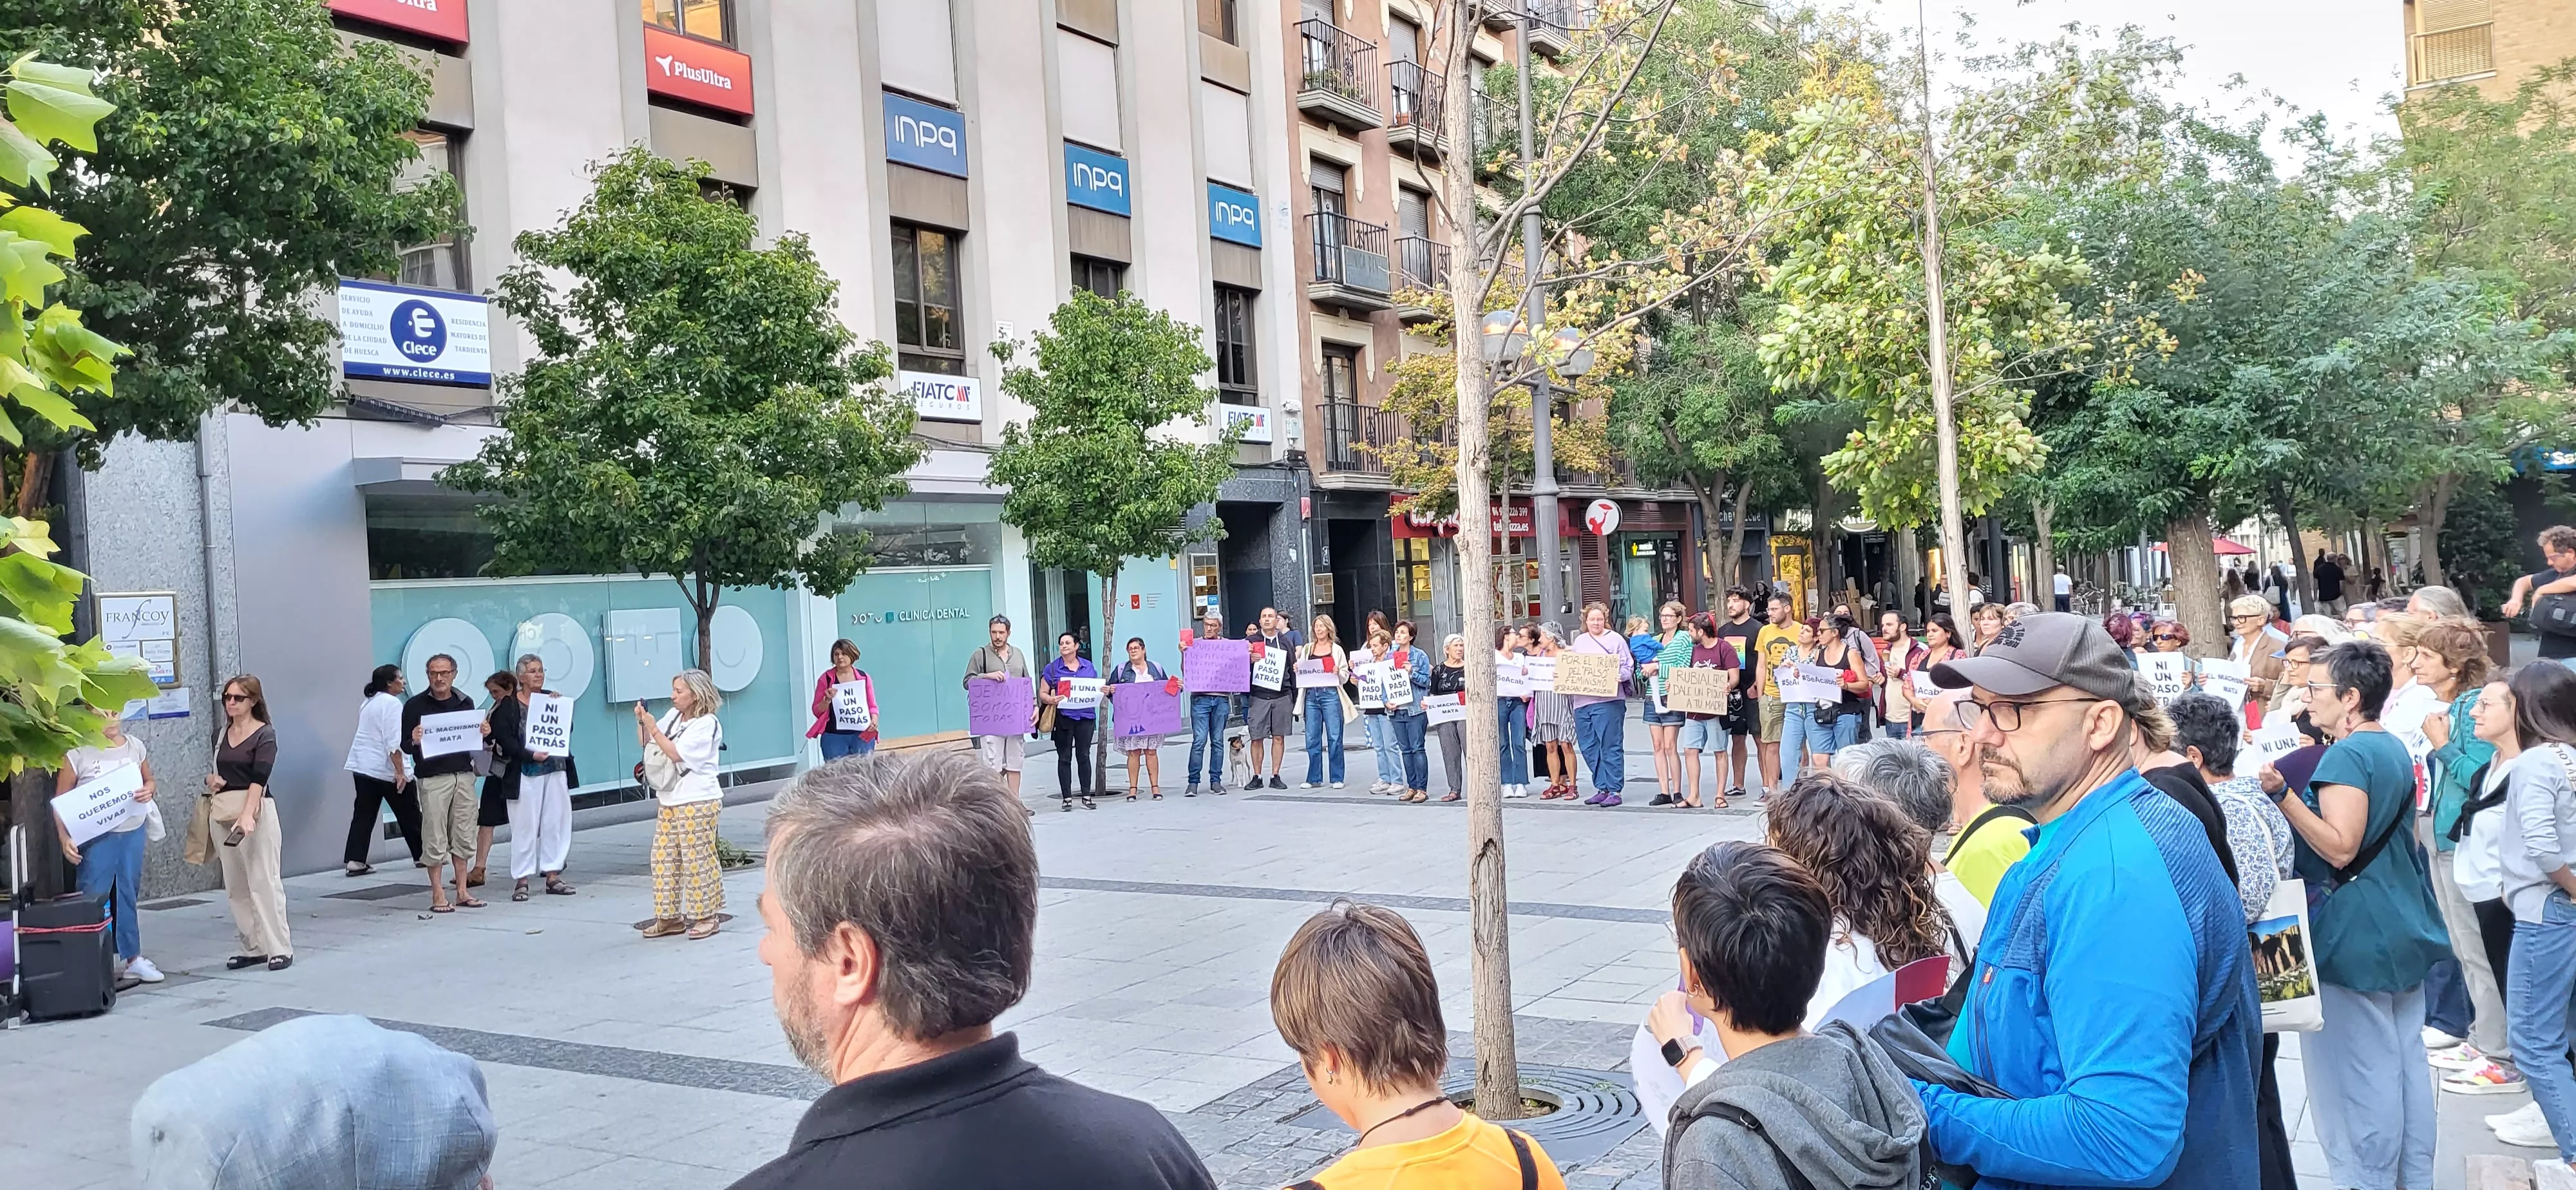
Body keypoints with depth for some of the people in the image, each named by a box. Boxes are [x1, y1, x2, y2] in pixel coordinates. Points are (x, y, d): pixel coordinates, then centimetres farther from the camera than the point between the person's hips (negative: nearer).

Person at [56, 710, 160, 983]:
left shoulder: (135, 747, 5)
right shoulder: (78, 753, -8)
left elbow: (149, 781, 18)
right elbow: (61, 800, -5)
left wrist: (149, 791, -7)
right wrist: (65, 838, -15)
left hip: (133, 833, 4)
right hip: (96, 837, -4)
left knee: (129, 896, 12)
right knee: (92, 899, -5)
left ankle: (132, 959, 19)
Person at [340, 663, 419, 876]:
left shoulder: (368, 703, 15)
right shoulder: (392, 703, -13)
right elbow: (393, 742, -20)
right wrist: (400, 772, -21)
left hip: (362, 767, 8)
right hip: (387, 770, -8)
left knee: (363, 815, 6)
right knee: (409, 814, 6)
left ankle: (354, 861, -1)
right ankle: (422, 855, 15)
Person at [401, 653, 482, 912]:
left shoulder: (466, 702, 11)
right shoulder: (415, 705, 0)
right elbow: (405, 745, 1)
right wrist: (414, 742, -21)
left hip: (464, 775, 3)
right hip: (432, 779, -3)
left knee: (463, 836, 5)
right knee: (435, 839, -2)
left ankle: (462, 891, 12)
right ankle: (438, 894, 6)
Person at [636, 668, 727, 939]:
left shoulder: (706, 724, -11)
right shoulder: (673, 716, 10)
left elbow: (676, 754, -18)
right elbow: (645, 743, 19)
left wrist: (653, 727, -15)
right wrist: (641, 722, 2)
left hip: (698, 803, -8)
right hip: (669, 802, 8)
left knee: (698, 860, -3)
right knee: (664, 859, 8)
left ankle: (706, 916, 5)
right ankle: (670, 917, 15)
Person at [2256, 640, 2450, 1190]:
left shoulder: (2345, 756, -18)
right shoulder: (2395, 749, 12)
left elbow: (2340, 848, -24)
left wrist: (2283, 795, -29)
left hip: (2356, 935, -10)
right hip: (2405, 927, 10)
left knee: (2362, 1070, -2)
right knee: (2407, 1057, 15)